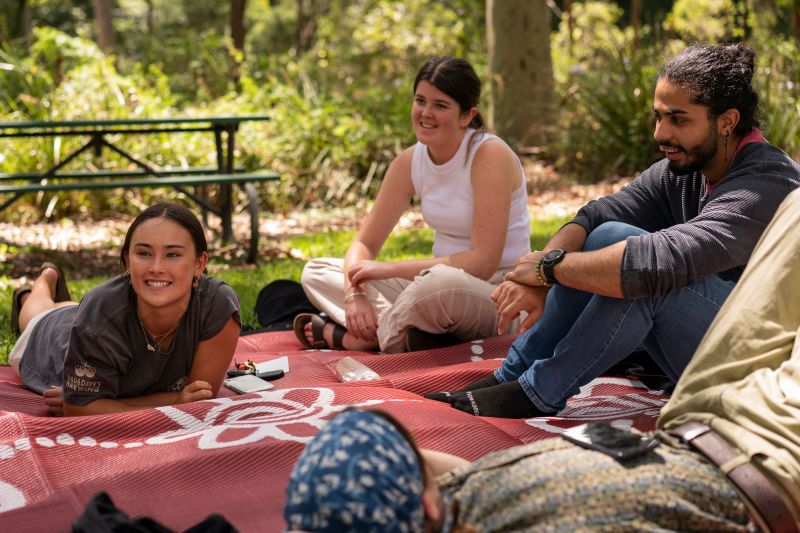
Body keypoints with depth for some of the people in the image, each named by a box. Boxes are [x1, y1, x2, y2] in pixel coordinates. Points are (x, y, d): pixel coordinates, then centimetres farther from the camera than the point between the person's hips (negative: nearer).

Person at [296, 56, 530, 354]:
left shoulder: (490, 155, -17)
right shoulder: (409, 162, 2)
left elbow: (483, 263, -24)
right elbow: (364, 244, 5)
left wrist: (390, 269, -21)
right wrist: (353, 294, -17)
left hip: (500, 296, -7)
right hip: (439, 290, 7)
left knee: (440, 281, -41)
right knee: (316, 273, 1)